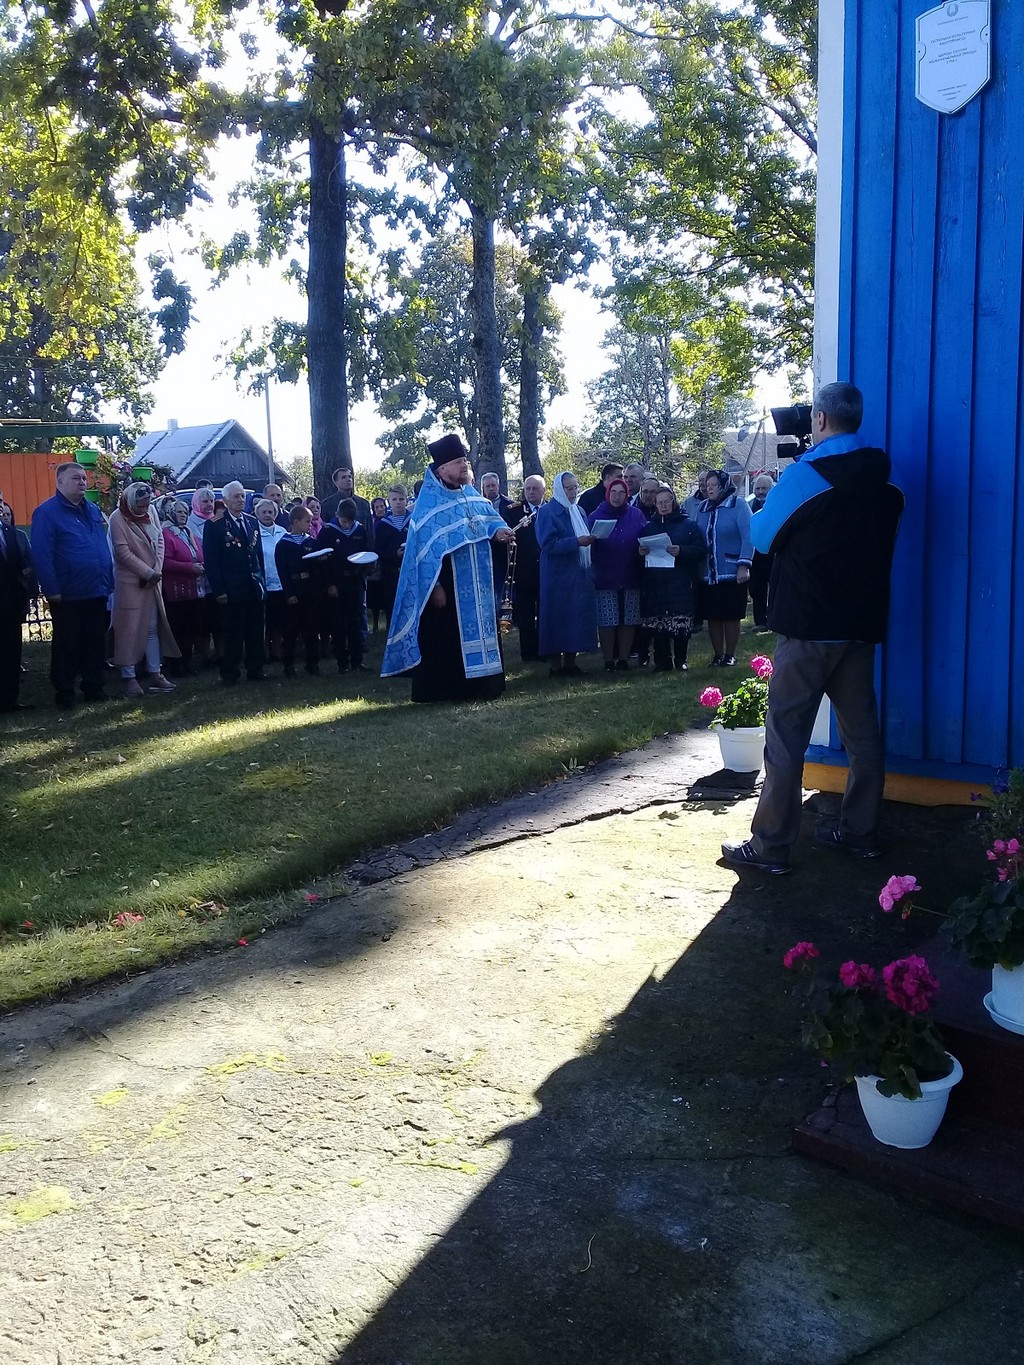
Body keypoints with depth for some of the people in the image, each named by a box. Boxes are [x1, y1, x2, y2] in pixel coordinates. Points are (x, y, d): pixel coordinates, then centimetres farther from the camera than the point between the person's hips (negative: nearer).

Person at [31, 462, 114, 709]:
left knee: (96, 642, 12)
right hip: (67, 595, -6)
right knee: (66, 645, 3)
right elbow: (41, 554, -14)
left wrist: (108, 582, 12)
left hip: (97, 592, 6)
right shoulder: (47, 512, -8)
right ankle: (64, 693, 12)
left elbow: (104, 547, 18)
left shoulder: (93, 510, 12)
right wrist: (51, 590, -18)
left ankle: (94, 687, 22)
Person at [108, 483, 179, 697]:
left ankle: (154, 674, 17)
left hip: (151, 580, 6)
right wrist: (148, 572, -16)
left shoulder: (151, 511, 4)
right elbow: (123, 552, -16)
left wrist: (157, 570, -6)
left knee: (152, 628, 10)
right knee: (129, 629, -3)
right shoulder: (118, 518, -13)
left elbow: (159, 541, 7)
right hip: (129, 581, -6)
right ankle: (128, 677, 2)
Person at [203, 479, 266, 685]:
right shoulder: (215, 525, -4)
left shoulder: (253, 522, 12)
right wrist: (219, 590, -11)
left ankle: (255, 671, 17)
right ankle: (230, 674, 11)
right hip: (232, 589, -5)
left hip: (254, 588, 5)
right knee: (233, 634, 1)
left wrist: (261, 581, 10)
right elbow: (210, 560, -6)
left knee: (255, 633, 8)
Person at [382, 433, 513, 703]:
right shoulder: (429, 502, -12)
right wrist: (435, 586, -21)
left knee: (481, 628, 11)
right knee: (446, 636, -4)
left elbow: (489, 518, 19)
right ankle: (444, 690, 3)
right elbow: (426, 547, -16)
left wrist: (499, 530, -6)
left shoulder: (471, 494, 10)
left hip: (477, 582, 8)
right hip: (447, 584, -8)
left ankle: (481, 685, 19)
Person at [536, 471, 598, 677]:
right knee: (558, 619, -5)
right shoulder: (547, 512, -7)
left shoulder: (579, 511, 16)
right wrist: (576, 542, -23)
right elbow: (548, 544, -16)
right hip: (558, 576, -7)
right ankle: (555, 665, 2)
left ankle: (570, 663, 14)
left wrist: (590, 540, 2)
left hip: (579, 575, 7)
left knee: (577, 617, 6)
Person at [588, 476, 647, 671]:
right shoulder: (595, 516, 3)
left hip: (630, 577, 2)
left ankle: (623, 659, 15)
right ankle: (608, 660, 7)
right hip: (605, 578, -2)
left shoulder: (636, 515, 9)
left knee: (628, 620, 4)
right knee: (607, 621, -3)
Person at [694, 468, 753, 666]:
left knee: (731, 616, 3)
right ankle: (718, 655, 18)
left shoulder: (738, 505, -5)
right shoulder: (702, 508, 10)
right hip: (708, 574, 5)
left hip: (732, 574, -5)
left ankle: (730, 655, 14)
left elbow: (748, 537, -10)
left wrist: (744, 566, -17)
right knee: (713, 617, 7)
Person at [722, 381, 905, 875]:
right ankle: (860, 832, 21)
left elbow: (763, 536, -1)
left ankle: (769, 846, 0)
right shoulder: (885, 482, 7)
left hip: (808, 625, -6)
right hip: (863, 622, 7)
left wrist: (763, 504, 18)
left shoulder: (804, 475, -12)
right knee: (861, 729, 13)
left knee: (786, 735, -3)